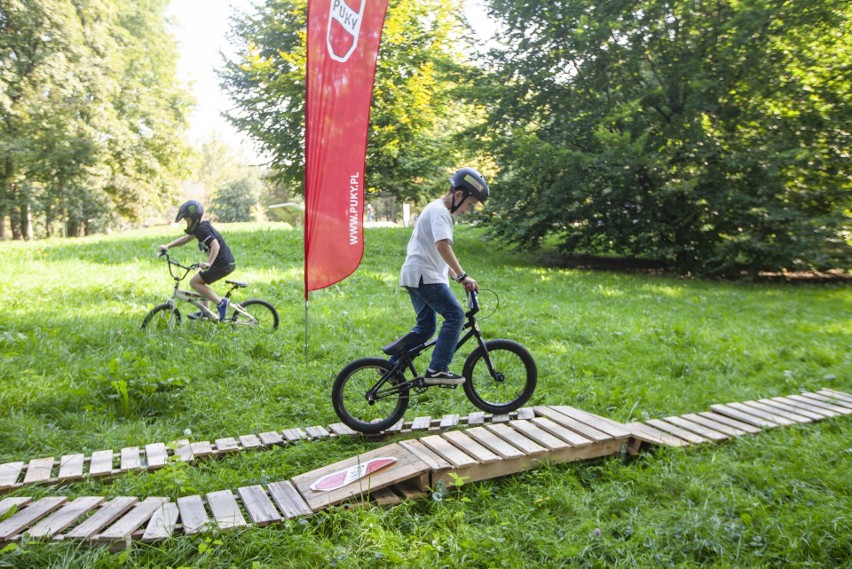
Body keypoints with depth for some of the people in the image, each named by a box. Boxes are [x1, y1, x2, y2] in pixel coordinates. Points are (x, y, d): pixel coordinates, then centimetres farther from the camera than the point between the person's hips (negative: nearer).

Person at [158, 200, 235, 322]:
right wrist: (167, 246, 15)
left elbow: (216, 245, -30)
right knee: (201, 281, 24)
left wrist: (208, 263, -40)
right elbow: (185, 239, 23)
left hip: (223, 264, -10)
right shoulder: (200, 227, 15)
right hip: (227, 262, 10)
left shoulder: (203, 229, -16)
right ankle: (205, 312, 27)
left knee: (194, 282, -4)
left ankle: (220, 302, -9)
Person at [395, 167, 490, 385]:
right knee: (455, 315, -15)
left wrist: (453, 274, 25)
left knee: (426, 327, 13)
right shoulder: (439, 211, -11)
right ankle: (437, 370, -16)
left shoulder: (437, 210, 22)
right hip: (423, 275, -10)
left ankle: (392, 366, 18)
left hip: (417, 276, 10)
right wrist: (463, 276, -28)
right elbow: (443, 246, -26)